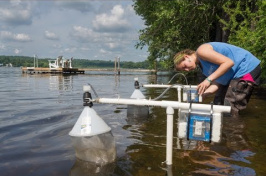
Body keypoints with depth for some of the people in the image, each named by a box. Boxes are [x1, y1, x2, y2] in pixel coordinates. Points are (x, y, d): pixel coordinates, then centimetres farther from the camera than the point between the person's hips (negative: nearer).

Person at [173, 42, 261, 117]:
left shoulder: (201, 51, -16)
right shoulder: (202, 64, 12)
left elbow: (229, 62, -24)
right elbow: (218, 82, 1)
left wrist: (208, 79, -25)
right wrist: (201, 94, -10)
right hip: (235, 74, 10)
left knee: (230, 109, -12)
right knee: (219, 103, 12)